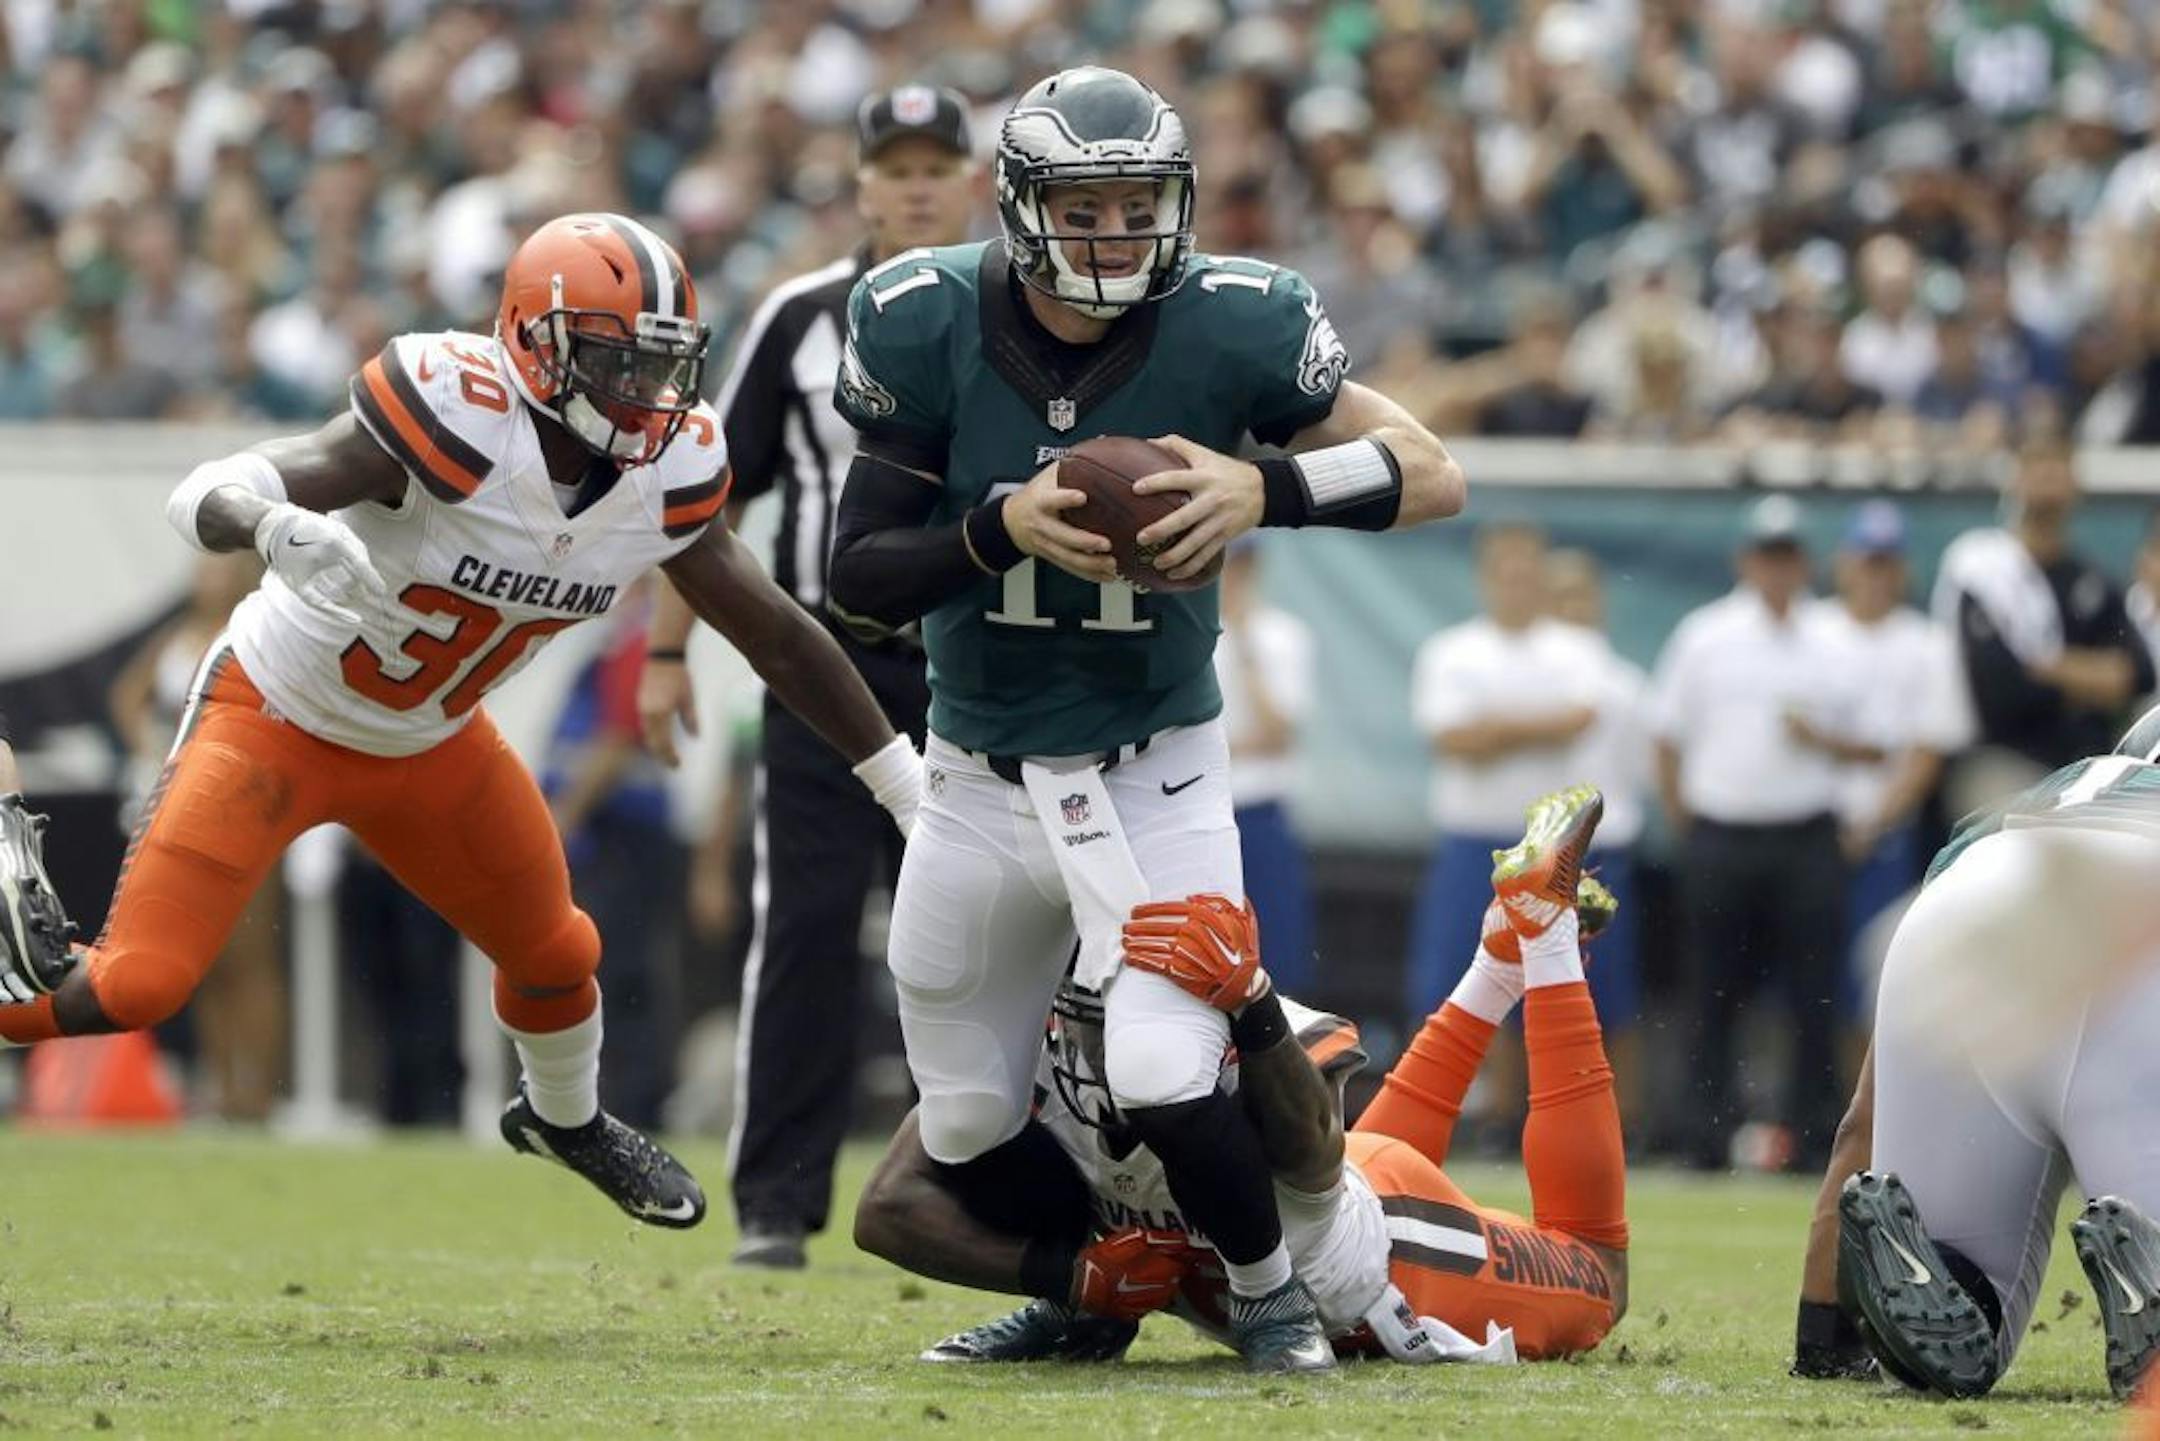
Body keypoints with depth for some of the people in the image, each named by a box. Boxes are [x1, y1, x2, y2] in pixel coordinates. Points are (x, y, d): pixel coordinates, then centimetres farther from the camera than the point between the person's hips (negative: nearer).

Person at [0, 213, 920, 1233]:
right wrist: (274, 526, -64)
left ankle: (564, 1120, 52)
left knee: (552, 954, 22)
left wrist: (905, 781, 6)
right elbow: (206, 496, -40)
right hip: (273, 717, -7)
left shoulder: (669, 477, -14)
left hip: (428, 745, 7)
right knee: (137, 984, -19)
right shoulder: (458, 418, -34)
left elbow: (775, 635, 1)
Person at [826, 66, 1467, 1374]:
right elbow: (859, 580, -10)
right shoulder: (932, 328, -12)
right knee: (971, 1141, 11)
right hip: (982, 786, 2)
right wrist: (1000, 529, -29)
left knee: (1168, 1089, -21)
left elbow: (1434, 476, -11)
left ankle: (1268, 1287, 9)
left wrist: (1266, 490, -28)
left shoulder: (1226, 328, -15)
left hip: (1156, 776, -2)